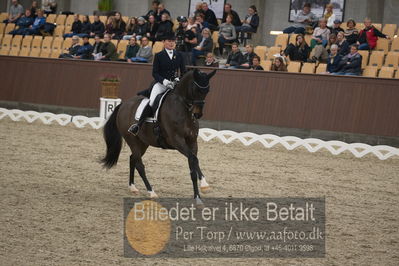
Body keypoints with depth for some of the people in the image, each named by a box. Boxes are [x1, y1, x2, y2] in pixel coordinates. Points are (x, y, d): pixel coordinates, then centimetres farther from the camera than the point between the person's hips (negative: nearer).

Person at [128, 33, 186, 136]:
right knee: (151, 103, -23)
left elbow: (183, 71, 12)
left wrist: (179, 79, -9)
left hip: (175, 84, 3)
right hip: (160, 83, -3)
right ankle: (138, 125, -20)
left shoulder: (179, 55, 10)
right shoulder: (159, 56, 3)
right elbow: (155, 73, -2)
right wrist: (164, 81, -19)